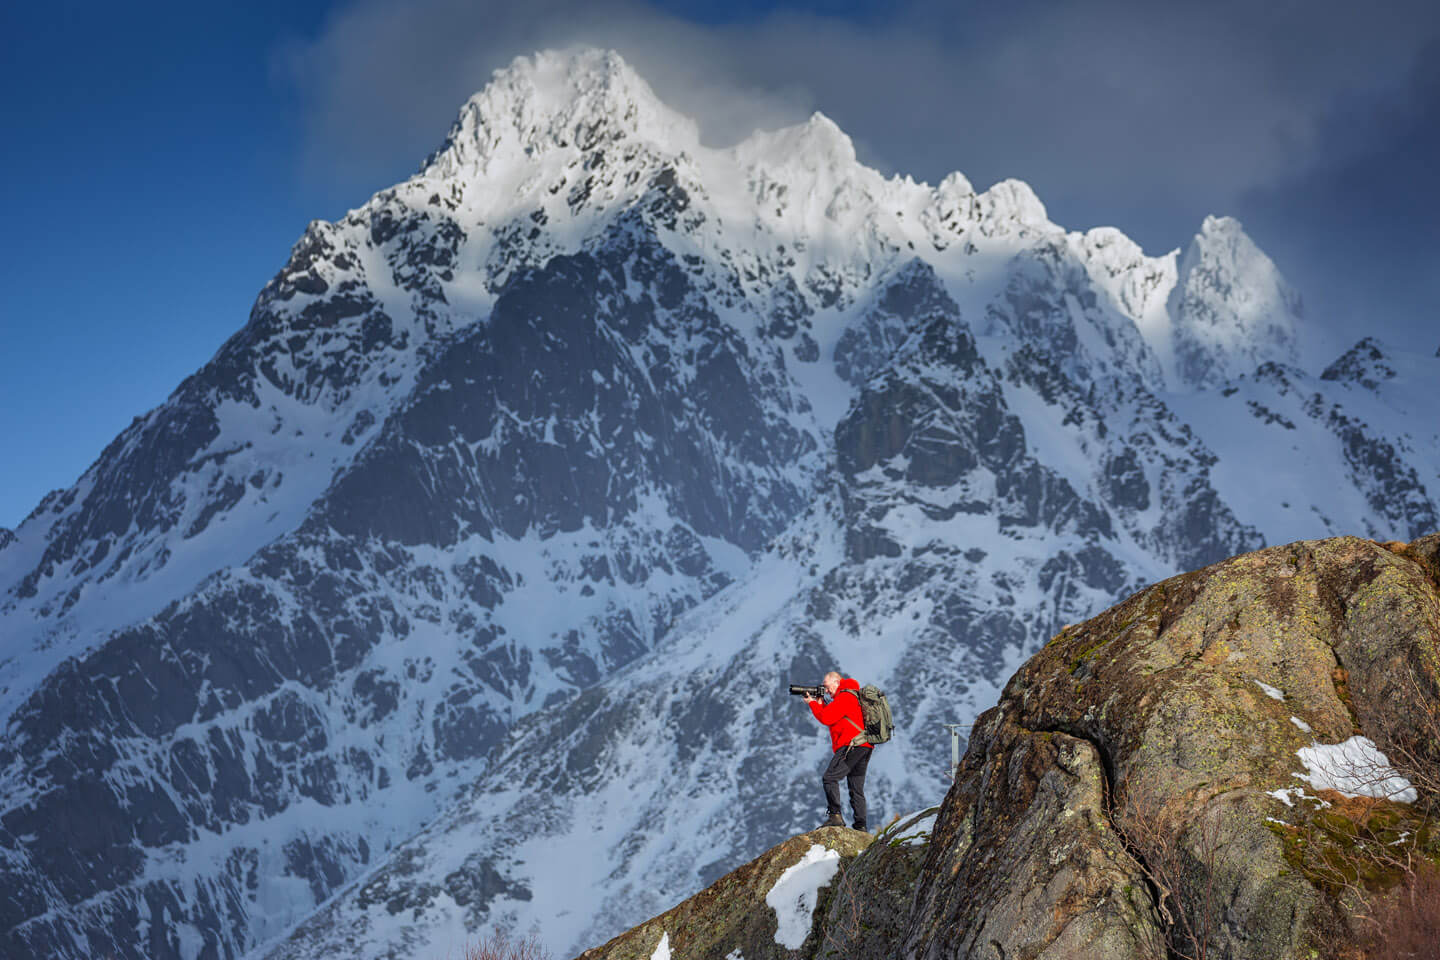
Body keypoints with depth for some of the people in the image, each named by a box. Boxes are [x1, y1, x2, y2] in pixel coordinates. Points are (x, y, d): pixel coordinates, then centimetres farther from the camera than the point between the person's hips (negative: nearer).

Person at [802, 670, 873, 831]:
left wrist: (812, 703, 1)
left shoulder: (845, 696, -7)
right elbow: (831, 717, 26)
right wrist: (820, 703, 16)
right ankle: (860, 825, 4)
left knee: (830, 778, -14)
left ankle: (835, 816, -24)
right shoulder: (853, 696, 26)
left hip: (852, 745, -10)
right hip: (864, 748, 10)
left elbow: (827, 718, -12)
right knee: (856, 788, 9)